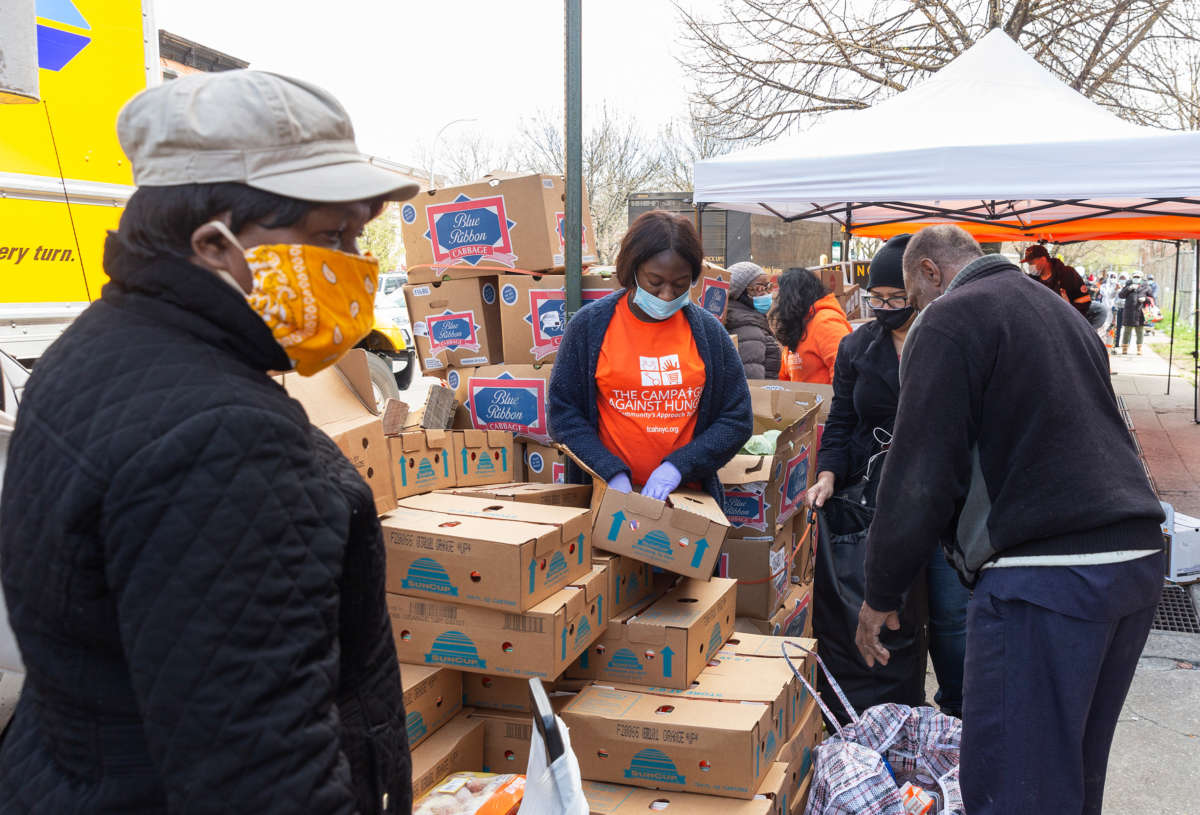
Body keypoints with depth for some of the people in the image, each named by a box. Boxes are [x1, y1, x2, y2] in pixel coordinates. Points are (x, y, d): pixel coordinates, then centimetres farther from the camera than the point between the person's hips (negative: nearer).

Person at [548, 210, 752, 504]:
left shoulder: (708, 330, 2)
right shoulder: (589, 325, -3)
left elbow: (737, 421, 3)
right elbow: (563, 413, -1)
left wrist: (677, 466, -11)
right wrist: (612, 472, -15)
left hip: (688, 495, 1)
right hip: (609, 492, -1)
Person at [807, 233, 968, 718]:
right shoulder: (857, 347, 8)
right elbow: (841, 423, 10)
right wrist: (829, 474, -6)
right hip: (879, 497, 3)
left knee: (952, 613, -2)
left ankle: (961, 715, 19)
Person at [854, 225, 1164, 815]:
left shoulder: (948, 320, -5)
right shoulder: (1059, 310, 22)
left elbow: (920, 472, -10)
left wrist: (880, 594, -1)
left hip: (1043, 573, -9)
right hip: (1138, 555, 9)